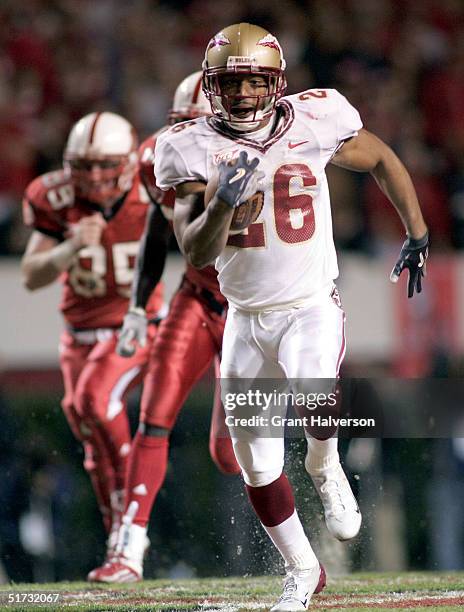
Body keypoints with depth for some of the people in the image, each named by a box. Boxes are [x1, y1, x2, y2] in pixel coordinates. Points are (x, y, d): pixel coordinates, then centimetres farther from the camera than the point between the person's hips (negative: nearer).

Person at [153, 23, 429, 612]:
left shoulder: (315, 122, -10)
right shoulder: (193, 149, -9)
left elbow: (381, 160, 10)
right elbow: (195, 253, -17)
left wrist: (417, 234, 11)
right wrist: (222, 203, -35)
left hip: (311, 306, -3)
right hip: (246, 319, 3)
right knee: (257, 466, 9)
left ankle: (325, 469, -1)